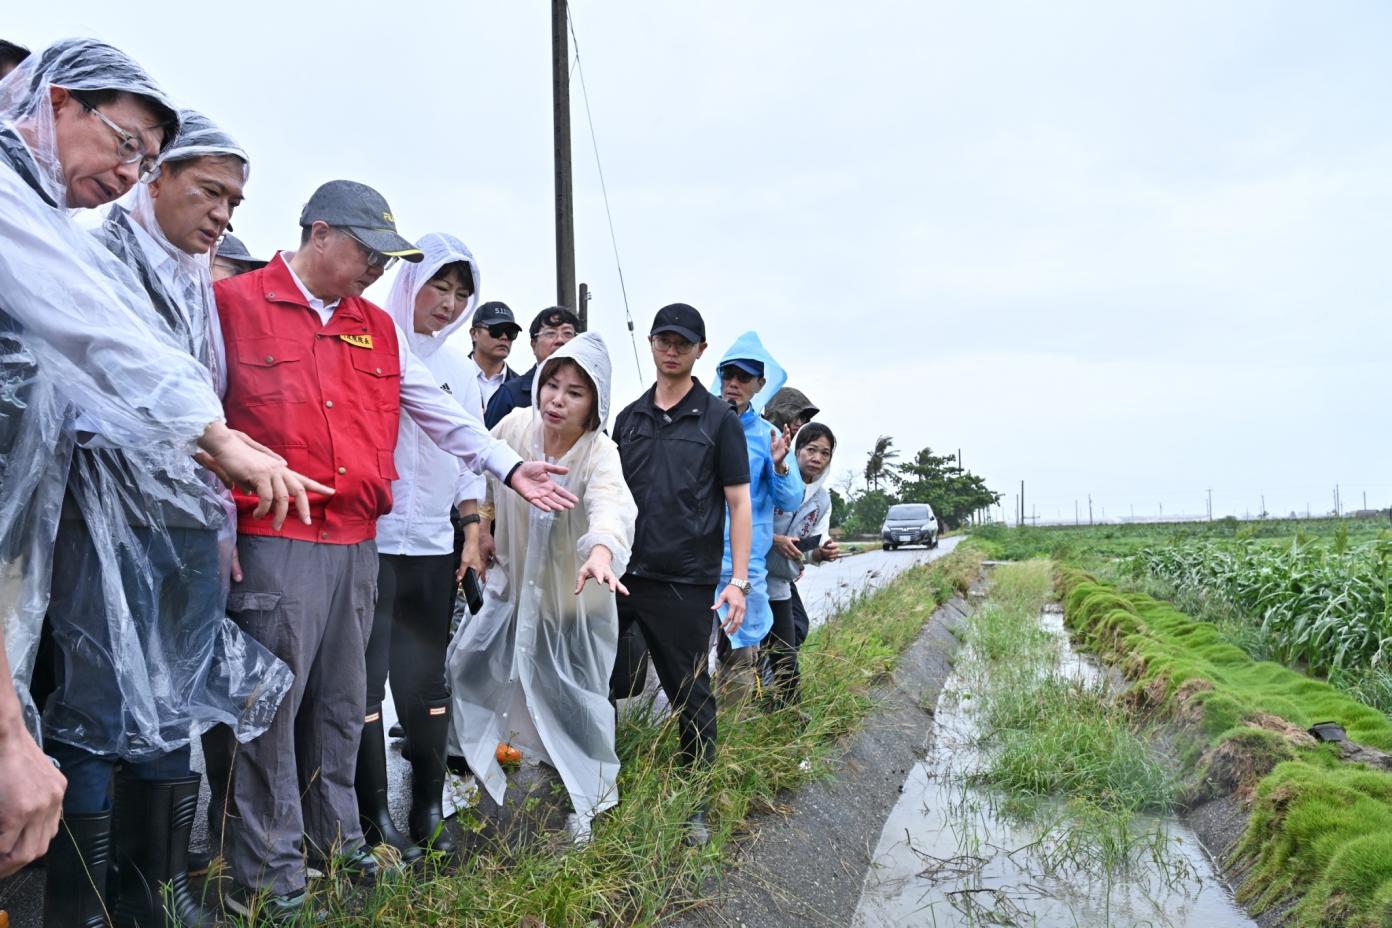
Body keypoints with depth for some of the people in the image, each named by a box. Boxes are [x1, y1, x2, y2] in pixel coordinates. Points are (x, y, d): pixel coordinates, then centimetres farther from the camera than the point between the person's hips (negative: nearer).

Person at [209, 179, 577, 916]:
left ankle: (333, 838, 31)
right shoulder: (233, 304, -5)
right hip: (273, 544, -6)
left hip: (358, 543, 7)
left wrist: (510, 469, 6)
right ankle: (266, 874, 13)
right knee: (270, 704, 0)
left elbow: (439, 413, 13)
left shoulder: (379, 328, 14)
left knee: (341, 702, 16)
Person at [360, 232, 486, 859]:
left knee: (427, 679, 9)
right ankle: (375, 817, 12)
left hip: (434, 544, 5)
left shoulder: (459, 367, 15)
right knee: (367, 680, 1)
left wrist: (473, 531, 13)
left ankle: (428, 810, 20)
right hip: (372, 539, -5)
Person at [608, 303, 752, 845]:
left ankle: (696, 805, 20)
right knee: (600, 683, 7)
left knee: (691, 696, 6)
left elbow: (739, 503, -2)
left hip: (685, 582, -4)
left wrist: (738, 581, -9)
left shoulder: (718, 419, 0)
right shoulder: (629, 417, 12)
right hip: (623, 576, 4)